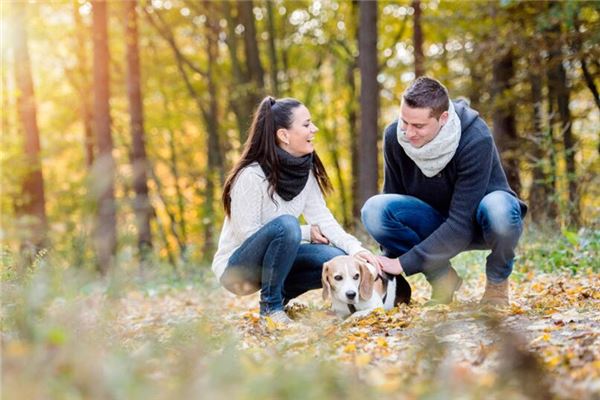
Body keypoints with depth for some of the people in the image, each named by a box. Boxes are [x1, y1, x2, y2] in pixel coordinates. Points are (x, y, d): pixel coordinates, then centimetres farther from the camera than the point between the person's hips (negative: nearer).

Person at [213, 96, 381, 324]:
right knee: (285, 225, -33)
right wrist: (306, 233, -17)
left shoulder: (304, 169, -2)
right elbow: (248, 234, -22)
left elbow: (321, 218, -7)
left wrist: (355, 248, -23)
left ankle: (280, 294, 7)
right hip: (236, 269, -7)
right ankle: (270, 306, -16)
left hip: (274, 260, 7)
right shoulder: (251, 176, -24)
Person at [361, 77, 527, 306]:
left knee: (498, 208, -40)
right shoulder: (394, 136, -17)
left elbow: (461, 226, -31)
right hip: (438, 223, 4)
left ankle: (497, 282, -7)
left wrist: (404, 263, -31)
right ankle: (441, 277, -4)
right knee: (374, 210, -25)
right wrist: (388, 262, -17)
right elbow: (393, 199, -5)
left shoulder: (476, 140, -30)